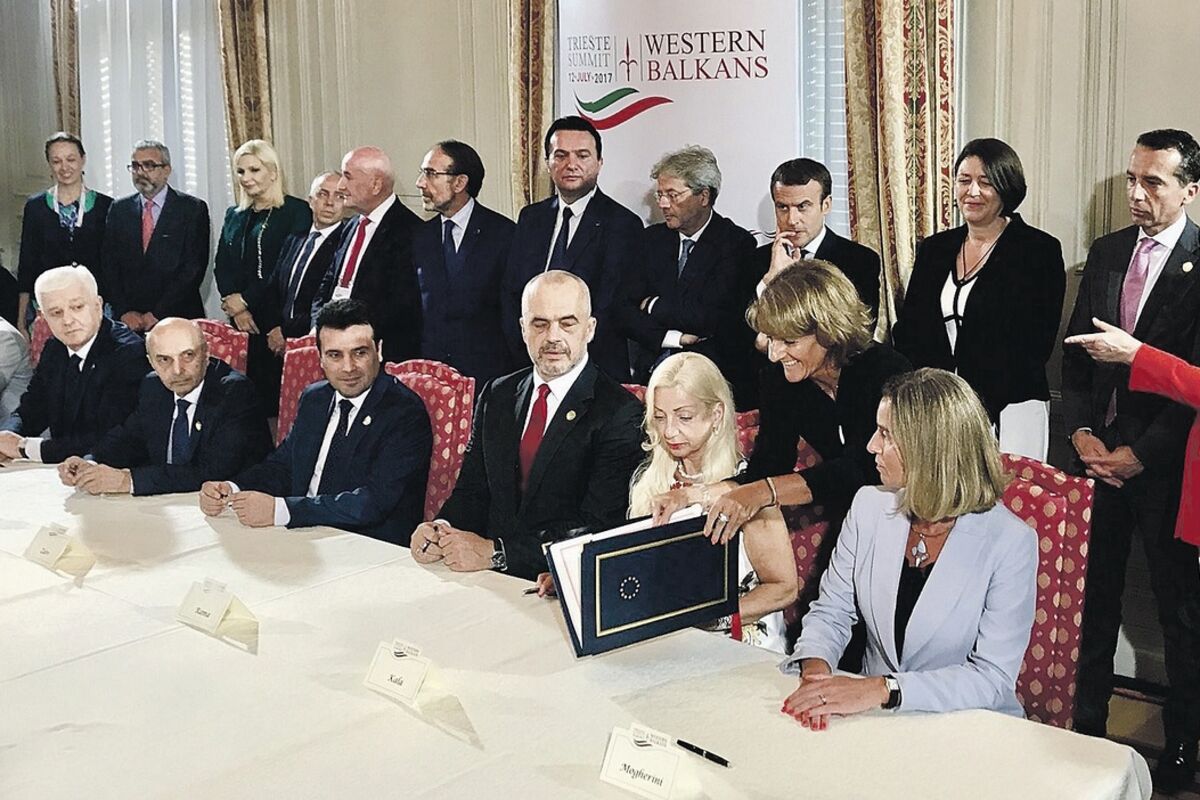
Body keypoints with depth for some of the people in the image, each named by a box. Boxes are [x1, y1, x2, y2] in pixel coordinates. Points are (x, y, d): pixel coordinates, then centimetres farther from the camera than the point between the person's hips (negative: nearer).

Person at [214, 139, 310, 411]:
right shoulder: (234, 215, 18)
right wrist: (235, 305, -6)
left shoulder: (295, 211, -2)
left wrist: (245, 299, -10)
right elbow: (221, 267, 12)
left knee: (275, 388, -9)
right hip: (241, 320, 5)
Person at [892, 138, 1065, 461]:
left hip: (1009, 412, -4)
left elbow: (1034, 345, -9)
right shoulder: (934, 249, 12)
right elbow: (908, 330, 9)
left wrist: (980, 404, -16)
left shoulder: (1040, 250, -3)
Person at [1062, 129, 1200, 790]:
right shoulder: (1106, 252, 9)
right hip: (1100, 451, 5)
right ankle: (1086, 723, 25)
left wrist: (1140, 454, -14)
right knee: (1095, 594, 12)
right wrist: (1082, 432, -2)